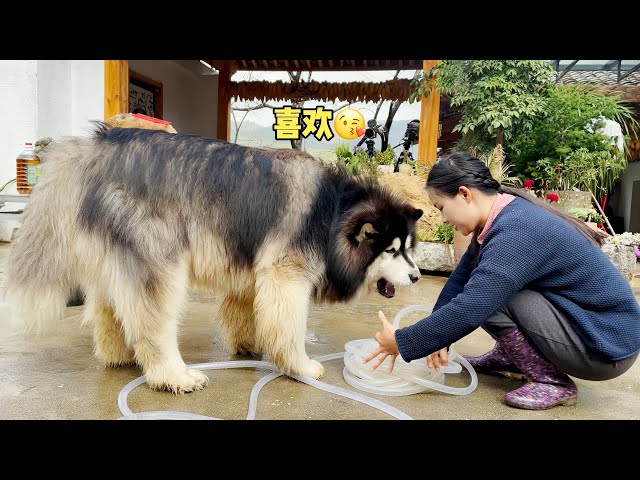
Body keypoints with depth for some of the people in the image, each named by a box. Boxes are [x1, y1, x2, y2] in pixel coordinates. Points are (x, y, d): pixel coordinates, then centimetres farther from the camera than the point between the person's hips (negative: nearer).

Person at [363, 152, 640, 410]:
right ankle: (508, 356, 15)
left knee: (486, 292, -22)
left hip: (610, 346, -9)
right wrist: (436, 336, -2)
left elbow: (468, 310, -32)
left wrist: (401, 342, -21)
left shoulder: (516, 233, -28)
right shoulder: (506, 215, 0)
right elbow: (461, 278, 2)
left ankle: (552, 381, -7)